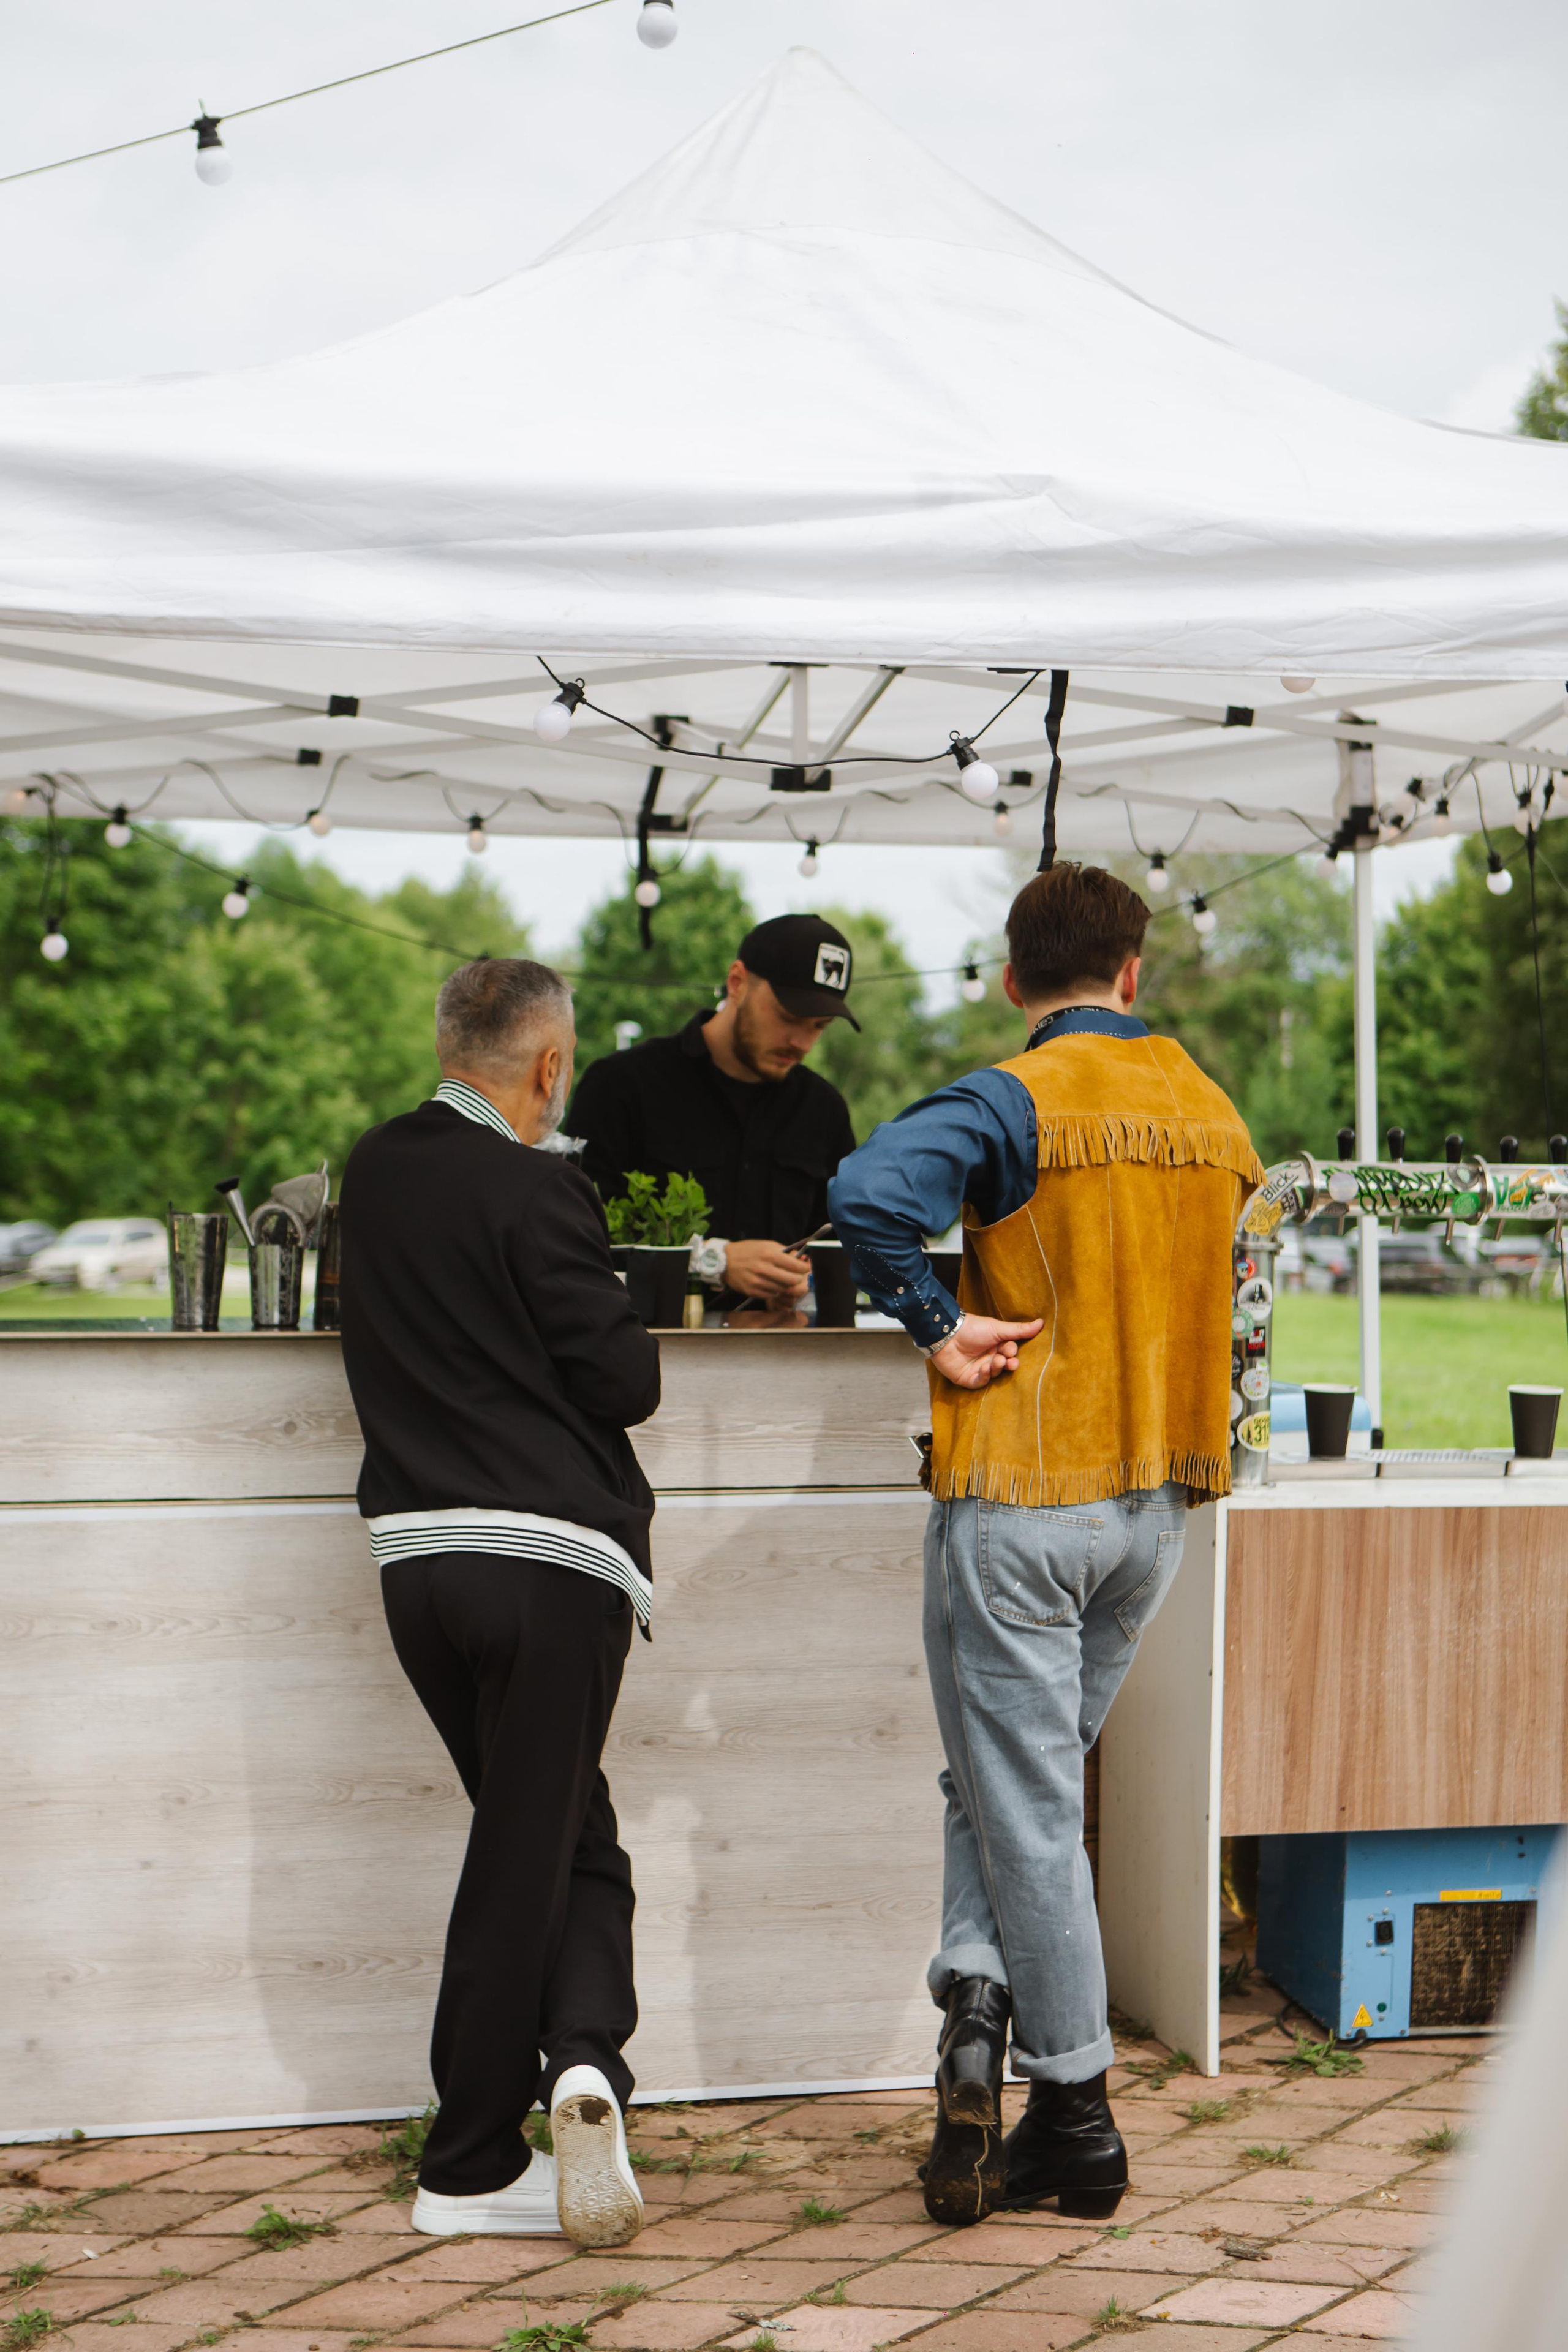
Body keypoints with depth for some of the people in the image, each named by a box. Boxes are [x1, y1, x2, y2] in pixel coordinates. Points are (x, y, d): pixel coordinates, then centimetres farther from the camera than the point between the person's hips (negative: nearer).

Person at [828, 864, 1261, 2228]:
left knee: (1024, 1805, 2)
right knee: (1029, 1775, 18)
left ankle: (1080, 2127, 4)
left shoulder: (1015, 1100, -12)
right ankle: (983, 1998, 2)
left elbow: (867, 1195, -29)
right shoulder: (1213, 1111, 7)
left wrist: (942, 1324, -17)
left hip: (1024, 1490, -6)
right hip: (1158, 1501, 6)